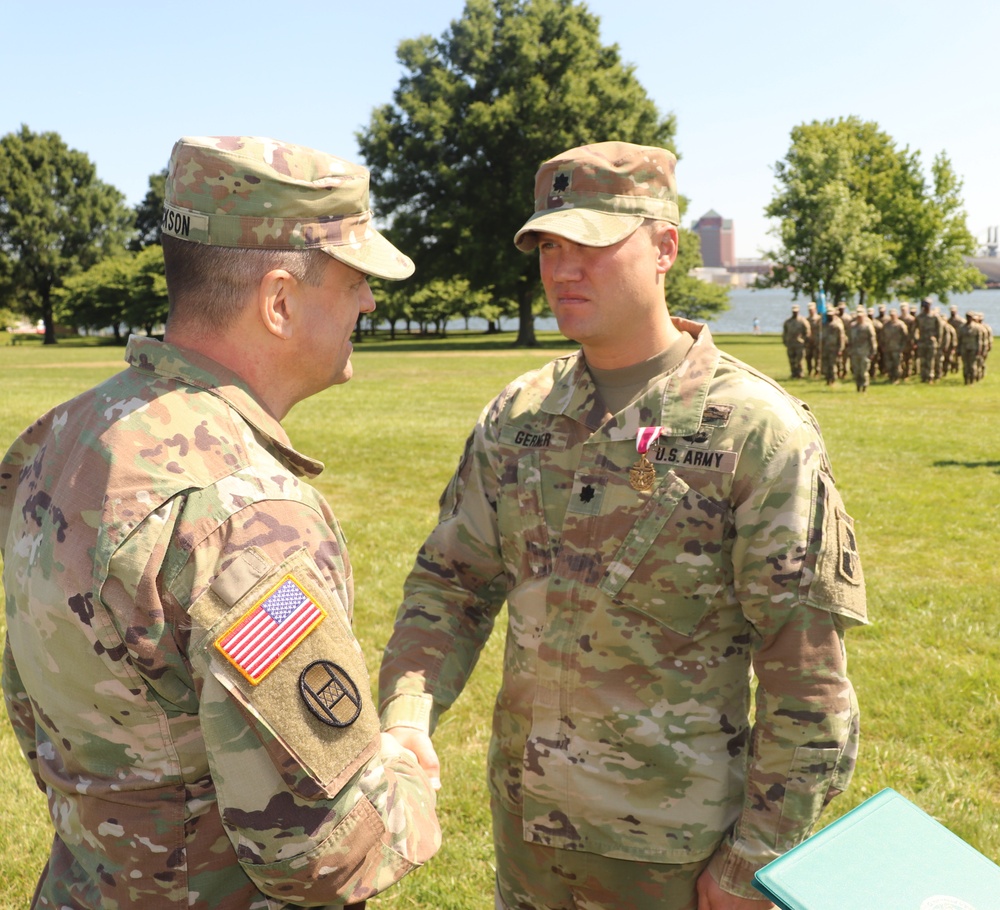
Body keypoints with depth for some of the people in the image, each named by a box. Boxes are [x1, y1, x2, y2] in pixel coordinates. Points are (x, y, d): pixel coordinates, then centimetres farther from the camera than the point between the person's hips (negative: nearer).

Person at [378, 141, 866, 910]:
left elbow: (808, 678, -14)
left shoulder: (759, 433, -15)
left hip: (675, 847, -5)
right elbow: (451, 584, 3)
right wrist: (406, 717, -14)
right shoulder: (515, 417, 0)